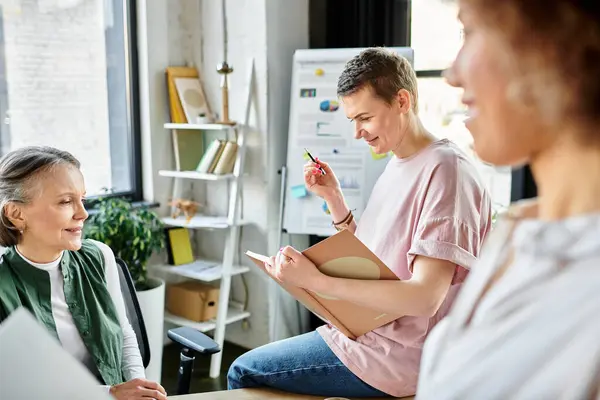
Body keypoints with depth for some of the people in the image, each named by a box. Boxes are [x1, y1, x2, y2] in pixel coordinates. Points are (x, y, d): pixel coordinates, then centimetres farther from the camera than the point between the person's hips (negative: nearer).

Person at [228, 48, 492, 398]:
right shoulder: (398, 165, 9)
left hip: (400, 356, -9)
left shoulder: (446, 170, -20)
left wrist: (317, 281, -30)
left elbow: (424, 297, -26)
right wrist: (333, 198, 2)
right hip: (369, 328, 9)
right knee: (252, 366, 17)